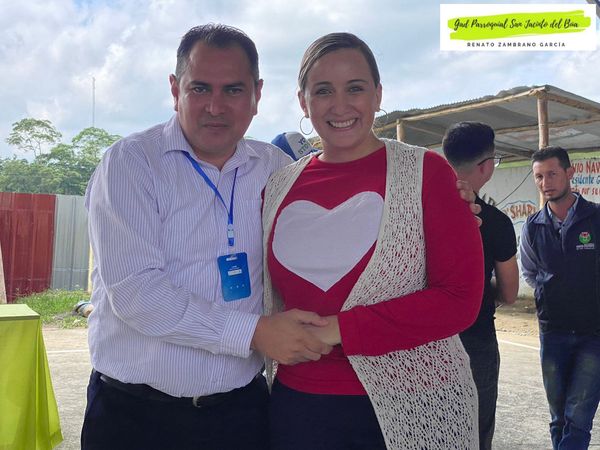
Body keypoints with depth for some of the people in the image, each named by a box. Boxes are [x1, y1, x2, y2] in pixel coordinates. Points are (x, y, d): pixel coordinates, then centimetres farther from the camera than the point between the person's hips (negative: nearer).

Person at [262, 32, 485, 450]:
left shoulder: (426, 172, -7)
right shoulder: (279, 187, 3)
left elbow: (460, 298, -13)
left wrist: (339, 329, -18)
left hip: (413, 409, -2)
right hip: (298, 404, 3)